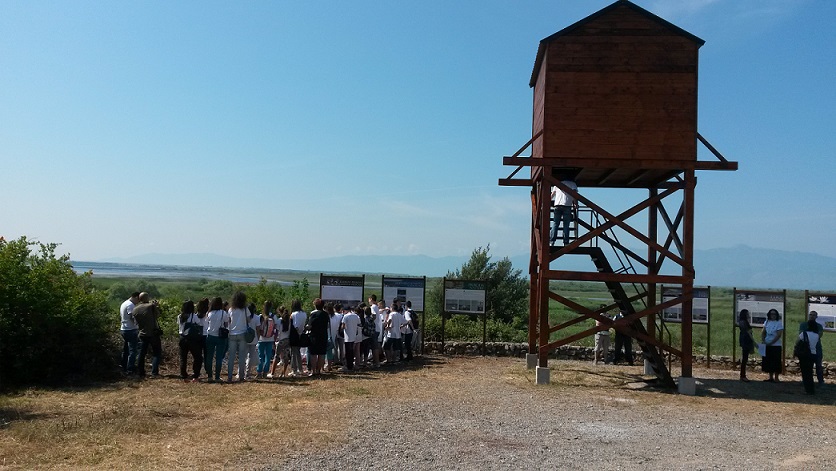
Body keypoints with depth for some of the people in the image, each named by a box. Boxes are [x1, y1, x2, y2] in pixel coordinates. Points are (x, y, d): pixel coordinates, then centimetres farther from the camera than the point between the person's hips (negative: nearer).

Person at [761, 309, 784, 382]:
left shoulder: (779, 323, -8)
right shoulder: (767, 322, 8)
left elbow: (778, 335, -13)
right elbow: (763, 332, 11)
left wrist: (770, 343, -15)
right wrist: (763, 341, -5)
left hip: (776, 345, -5)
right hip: (767, 345, 5)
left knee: (776, 362, 0)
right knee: (768, 361, 9)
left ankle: (776, 378, 9)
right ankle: (771, 377, 19)